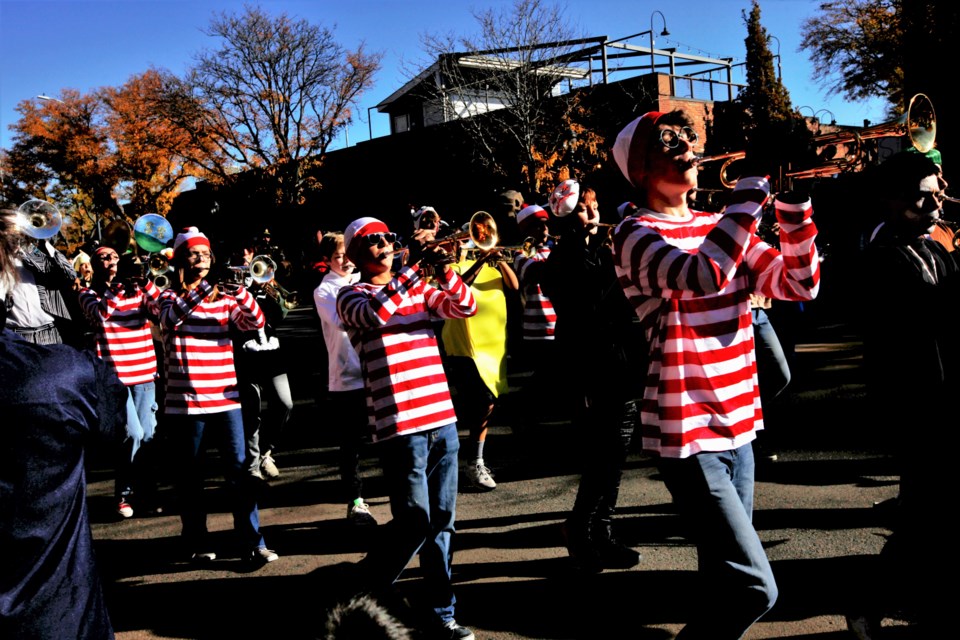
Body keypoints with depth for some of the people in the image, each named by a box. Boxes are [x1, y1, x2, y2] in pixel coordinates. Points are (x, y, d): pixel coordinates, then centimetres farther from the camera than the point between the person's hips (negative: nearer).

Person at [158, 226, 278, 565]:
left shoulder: (224, 296, 10)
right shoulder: (171, 296, 2)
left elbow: (255, 322, -4)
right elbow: (169, 317, -21)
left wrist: (239, 291, -20)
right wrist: (200, 292, -35)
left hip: (225, 397, 2)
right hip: (185, 400, -2)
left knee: (239, 469, -1)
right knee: (190, 474, 8)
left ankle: (253, 541, 4)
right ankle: (196, 541, 21)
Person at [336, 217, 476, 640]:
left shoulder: (419, 289, 17)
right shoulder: (351, 296, 1)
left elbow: (466, 307, 4)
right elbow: (378, 313, -22)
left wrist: (441, 268, -10)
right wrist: (414, 265, -19)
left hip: (442, 418, 5)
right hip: (400, 426, -5)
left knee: (442, 522, 9)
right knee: (415, 522, -4)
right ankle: (367, 589, 22)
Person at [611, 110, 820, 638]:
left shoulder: (720, 227, 12)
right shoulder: (635, 234, -10)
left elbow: (800, 284, 6)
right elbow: (703, 277, -29)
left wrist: (793, 202, -5)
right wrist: (754, 185, -21)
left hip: (736, 424, 8)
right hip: (686, 432, -7)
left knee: (726, 578, 18)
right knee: (754, 588, -9)